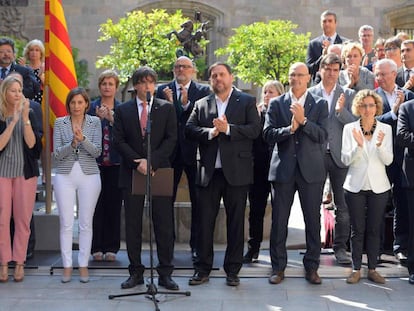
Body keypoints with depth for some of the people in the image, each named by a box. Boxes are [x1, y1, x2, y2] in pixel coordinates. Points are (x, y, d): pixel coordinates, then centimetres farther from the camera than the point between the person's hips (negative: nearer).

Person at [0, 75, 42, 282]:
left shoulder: (29, 115, 3)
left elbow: (32, 143, -7)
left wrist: (25, 118, -16)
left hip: (25, 173, 1)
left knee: (23, 220, 2)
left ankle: (20, 263, 10)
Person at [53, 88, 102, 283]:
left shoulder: (94, 122, 3)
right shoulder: (60, 123, 4)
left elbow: (97, 151, -6)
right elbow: (57, 154, -2)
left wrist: (83, 139, -22)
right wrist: (72, 143, -19)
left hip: (89, 175, 0)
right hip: (65, 176, 0)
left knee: (86, 223, 3)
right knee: (66, 223, 1)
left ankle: (83, 265, 11)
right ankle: (67, 266, 8)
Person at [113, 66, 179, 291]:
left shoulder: (166, 108, 7)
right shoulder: (123, 110, 8)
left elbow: (171, 139, 0)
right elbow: (118, 141, 2)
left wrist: (151, 161, -12)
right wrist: (137, 162, -11)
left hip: (160, 171, -1)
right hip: (131, 172, 1)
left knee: (164, 225, -2)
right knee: (132, 225, 3)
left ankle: (165, 273, 5)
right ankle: (136, 272, 11)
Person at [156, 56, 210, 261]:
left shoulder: (203, 91, 3)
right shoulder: (163, 90, 7)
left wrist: (187, 103, -20)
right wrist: (168, 103, -16)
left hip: (194, 151, -1)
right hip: (170, 152, 1)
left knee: (198, 201, 3)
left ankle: (197, 245, 11)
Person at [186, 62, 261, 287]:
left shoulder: (247, 102, 6)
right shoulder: (201, 104, 14)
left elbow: (254, 129, -7)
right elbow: (189, 129, 1)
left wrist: (227, 129, -16)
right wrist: (210, 132, -15)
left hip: (236, 171, -2)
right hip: (208, 172, 2)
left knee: (235, 222, 3)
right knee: (205, 220, 3)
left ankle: (232, 270, 12)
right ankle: (202, 269, 12)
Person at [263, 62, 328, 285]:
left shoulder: (320, 104, 6)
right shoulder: (276, 104, 8)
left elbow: (322, 135, -6)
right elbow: (268, 135, -3)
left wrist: (303, 120, -18)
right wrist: (289, 129, -17)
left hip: (311, 170, 0)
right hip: (283, 170, 0)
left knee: (313, 221, 4)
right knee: (279, 221, 3)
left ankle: (311, 267, 15)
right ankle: (278, 268, 14)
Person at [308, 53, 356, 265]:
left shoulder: (348, 95, 7)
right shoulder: (309, 94, 4)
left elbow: (354, 124, -1)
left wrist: (341, 110, -18)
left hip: (339, 155, 0)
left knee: (342, 205, 1)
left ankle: (340, 247, 9)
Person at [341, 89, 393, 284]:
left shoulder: (385, 129, 2)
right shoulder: (350, 129, 0)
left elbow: (388, 160, -4)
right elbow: (346, 159, -5)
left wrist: (380, 145, -22)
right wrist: (358, 146, -22)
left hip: (378, 186, 1)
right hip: (356, 185, -1)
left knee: (374, 229, 6)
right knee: (357, 229, 4)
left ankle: (372, 269, 15)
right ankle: (356, 270, 12)